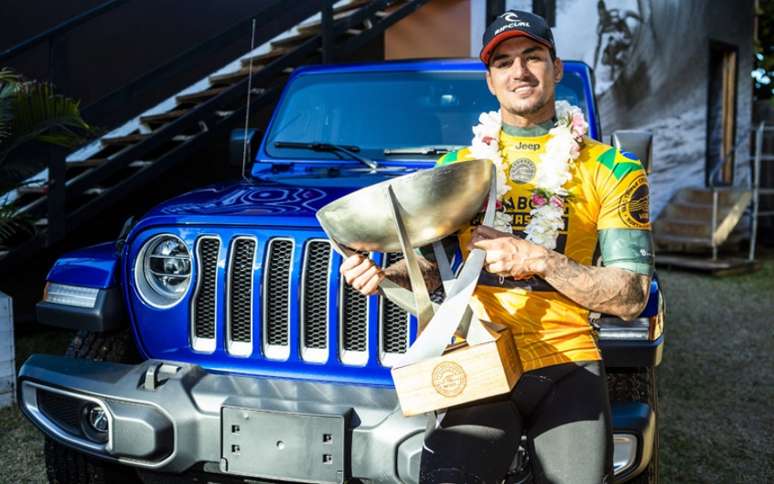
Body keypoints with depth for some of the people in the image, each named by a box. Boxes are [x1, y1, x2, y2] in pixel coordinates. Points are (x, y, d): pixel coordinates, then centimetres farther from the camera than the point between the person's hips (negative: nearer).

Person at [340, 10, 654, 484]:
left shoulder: (611, 169, 6)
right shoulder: (457, 164, 14)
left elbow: (631, 298, 0)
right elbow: (432, 264, 15)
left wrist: (540, 260, -14)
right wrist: (381, 274, -7)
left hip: (567, 366, 0)